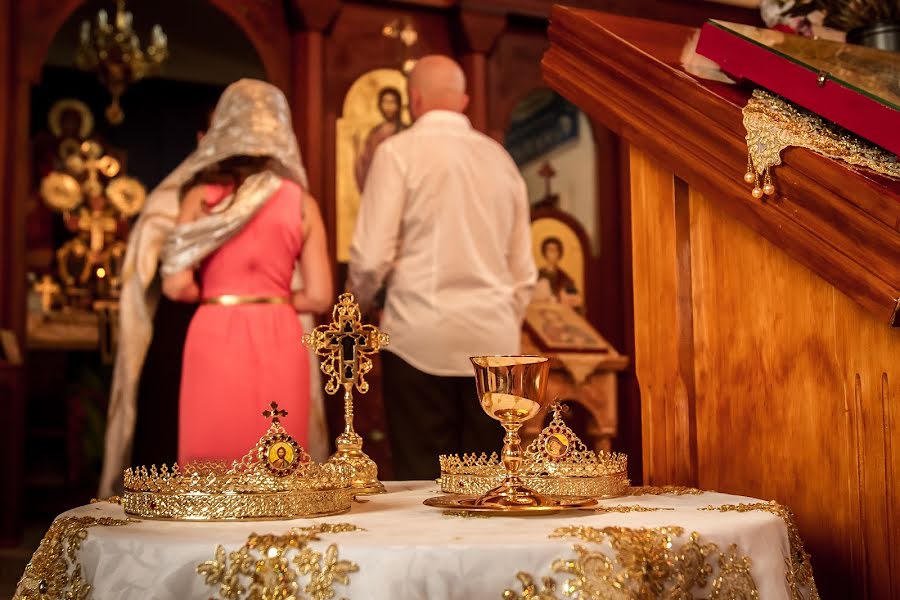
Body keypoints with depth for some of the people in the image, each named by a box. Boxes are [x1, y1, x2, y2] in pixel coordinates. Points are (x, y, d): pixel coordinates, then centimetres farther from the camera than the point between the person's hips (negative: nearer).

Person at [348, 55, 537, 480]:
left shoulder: (399, 151, -2)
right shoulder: (499, 158, 12)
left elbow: (372, 256, -8)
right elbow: (523, 269, 13)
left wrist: (356, 302, 12)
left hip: (422, 335, -4)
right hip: (494, 336, 4)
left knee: (421, 477, 1)